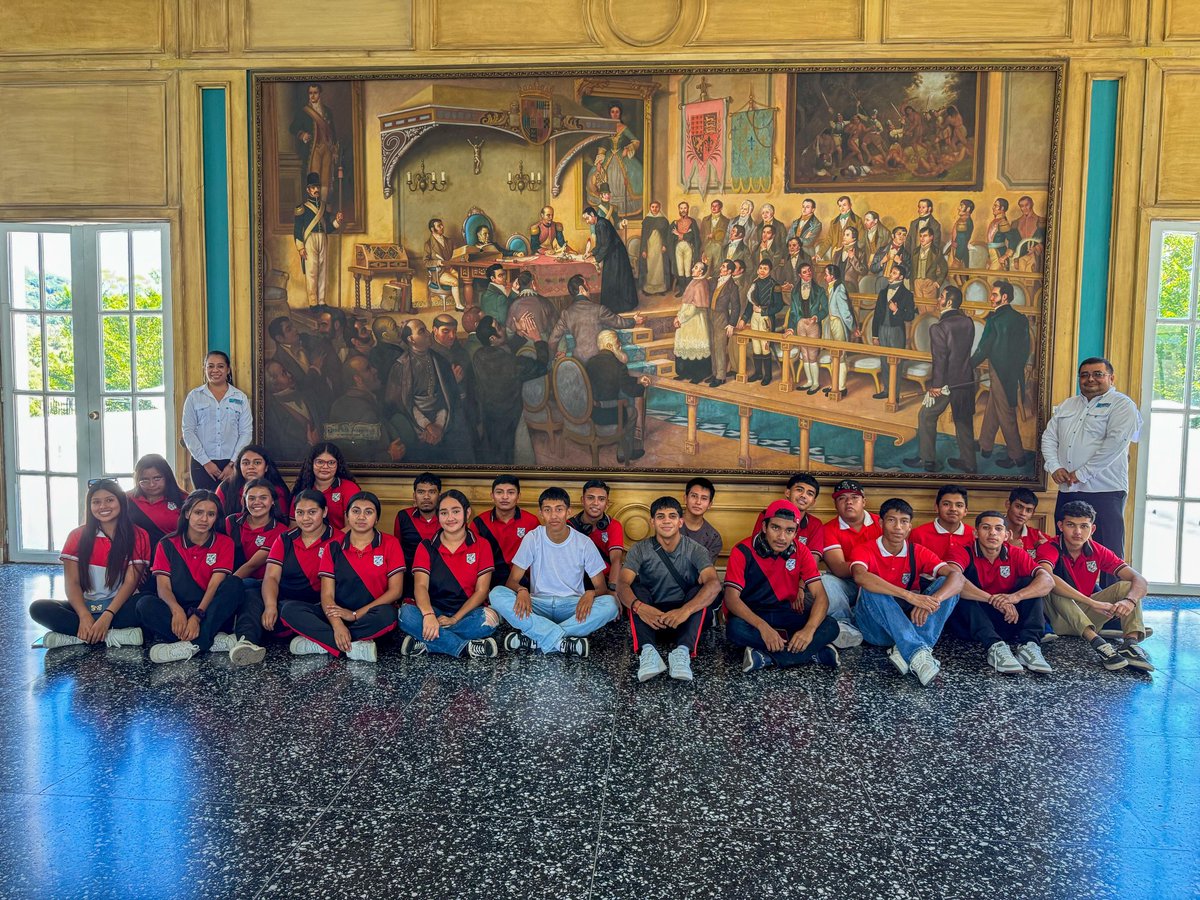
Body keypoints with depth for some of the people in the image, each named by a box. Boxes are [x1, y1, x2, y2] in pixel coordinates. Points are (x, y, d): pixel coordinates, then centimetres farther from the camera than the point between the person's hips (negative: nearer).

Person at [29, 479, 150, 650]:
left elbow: (130, 581, -9)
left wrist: (107, 616, -25)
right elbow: (71, 582, -3)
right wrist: (84, 616, -22)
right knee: (39, 608, -24)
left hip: (120, 605, -2)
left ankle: (71, 636, -26)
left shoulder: (138, 536, -1)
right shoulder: (78, 536, 5)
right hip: (84, 605, 3)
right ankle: (111, 635, -29)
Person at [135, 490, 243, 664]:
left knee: (234, 584, -27)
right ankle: (210, 641, -35)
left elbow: (215, 585, -9)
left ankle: (191, 645, -38)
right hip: (177, 611, 1)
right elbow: (163, 586, -5)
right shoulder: (168, 545, 6)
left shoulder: (224, 544, 3)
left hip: (209, 611, -1)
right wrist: (177, 610, -27)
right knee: (145, 604, -28)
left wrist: (197, 616, -26)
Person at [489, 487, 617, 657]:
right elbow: (512, 580, -3)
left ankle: (534, 638, -29)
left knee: (610, 604, -30)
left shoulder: (584, 543, -3)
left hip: (573, 606, 0)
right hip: (539, 605, 0)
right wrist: (521, 590, -27)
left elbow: (601, 587, -1)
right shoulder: (533, 538, -3)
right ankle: (563, 641, -34)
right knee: (497, 594, -27)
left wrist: (590, 593, -26)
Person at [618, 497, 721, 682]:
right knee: (636, 587, -25)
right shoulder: (640, 550, -4)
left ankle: (682, 651, -42)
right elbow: (622, 585, -18)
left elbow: (714, 584, -24)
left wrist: (686, 610, -42)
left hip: (684, 620, 0)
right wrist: (639, 606, -42)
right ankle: (647, 651, -43)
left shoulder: (694, 550, -6)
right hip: (649, 618, 1)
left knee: (700, 590, -26)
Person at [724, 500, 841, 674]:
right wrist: (762, 626, -38)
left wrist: (809, 629, -33)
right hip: (751, 614, -2)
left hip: (786, 613, 2)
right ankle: (814, 651, -28)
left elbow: (820, 596, -12)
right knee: (735, 629, -37)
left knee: (830, 627, -21)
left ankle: (766, 657, -28)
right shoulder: (743, 551, -15)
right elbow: (731, 598, -22)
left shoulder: (801, 553, -6)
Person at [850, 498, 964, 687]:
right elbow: (860, 576, -32)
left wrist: (933, 600, -35)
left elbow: (957, 576, -12)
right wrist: (909, 595, -42)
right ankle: (918, 653, -45)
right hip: (876, 626, -3)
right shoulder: (864, 550, -7)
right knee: (871, 589, -31)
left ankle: (905, 652, -33)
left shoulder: (918, 553, 3)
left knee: (946, 585, -15)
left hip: (911, 621, 3)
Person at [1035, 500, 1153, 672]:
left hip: (1086, 616, 5)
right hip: (1058, 619, -5)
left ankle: (1131, 642, -31)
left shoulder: (1098, 552, 0)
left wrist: (1130, 601, -32)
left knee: (1126, 586, -10)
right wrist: (1093, 603, -44)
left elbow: (1139, 581, -8)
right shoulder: (1050, 549, -15)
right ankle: (1097, 642, -44)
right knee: (1053, 586, -32)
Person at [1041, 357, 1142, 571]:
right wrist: (1054, 466, -4)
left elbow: (1115, 443, -15)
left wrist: (1081, 473, -15)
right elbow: (1049, 437, 14)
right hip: (1067, 490, 6)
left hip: (1104, 491, -6)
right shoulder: (1067, 405, 18)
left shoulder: (1122, 405, -3)